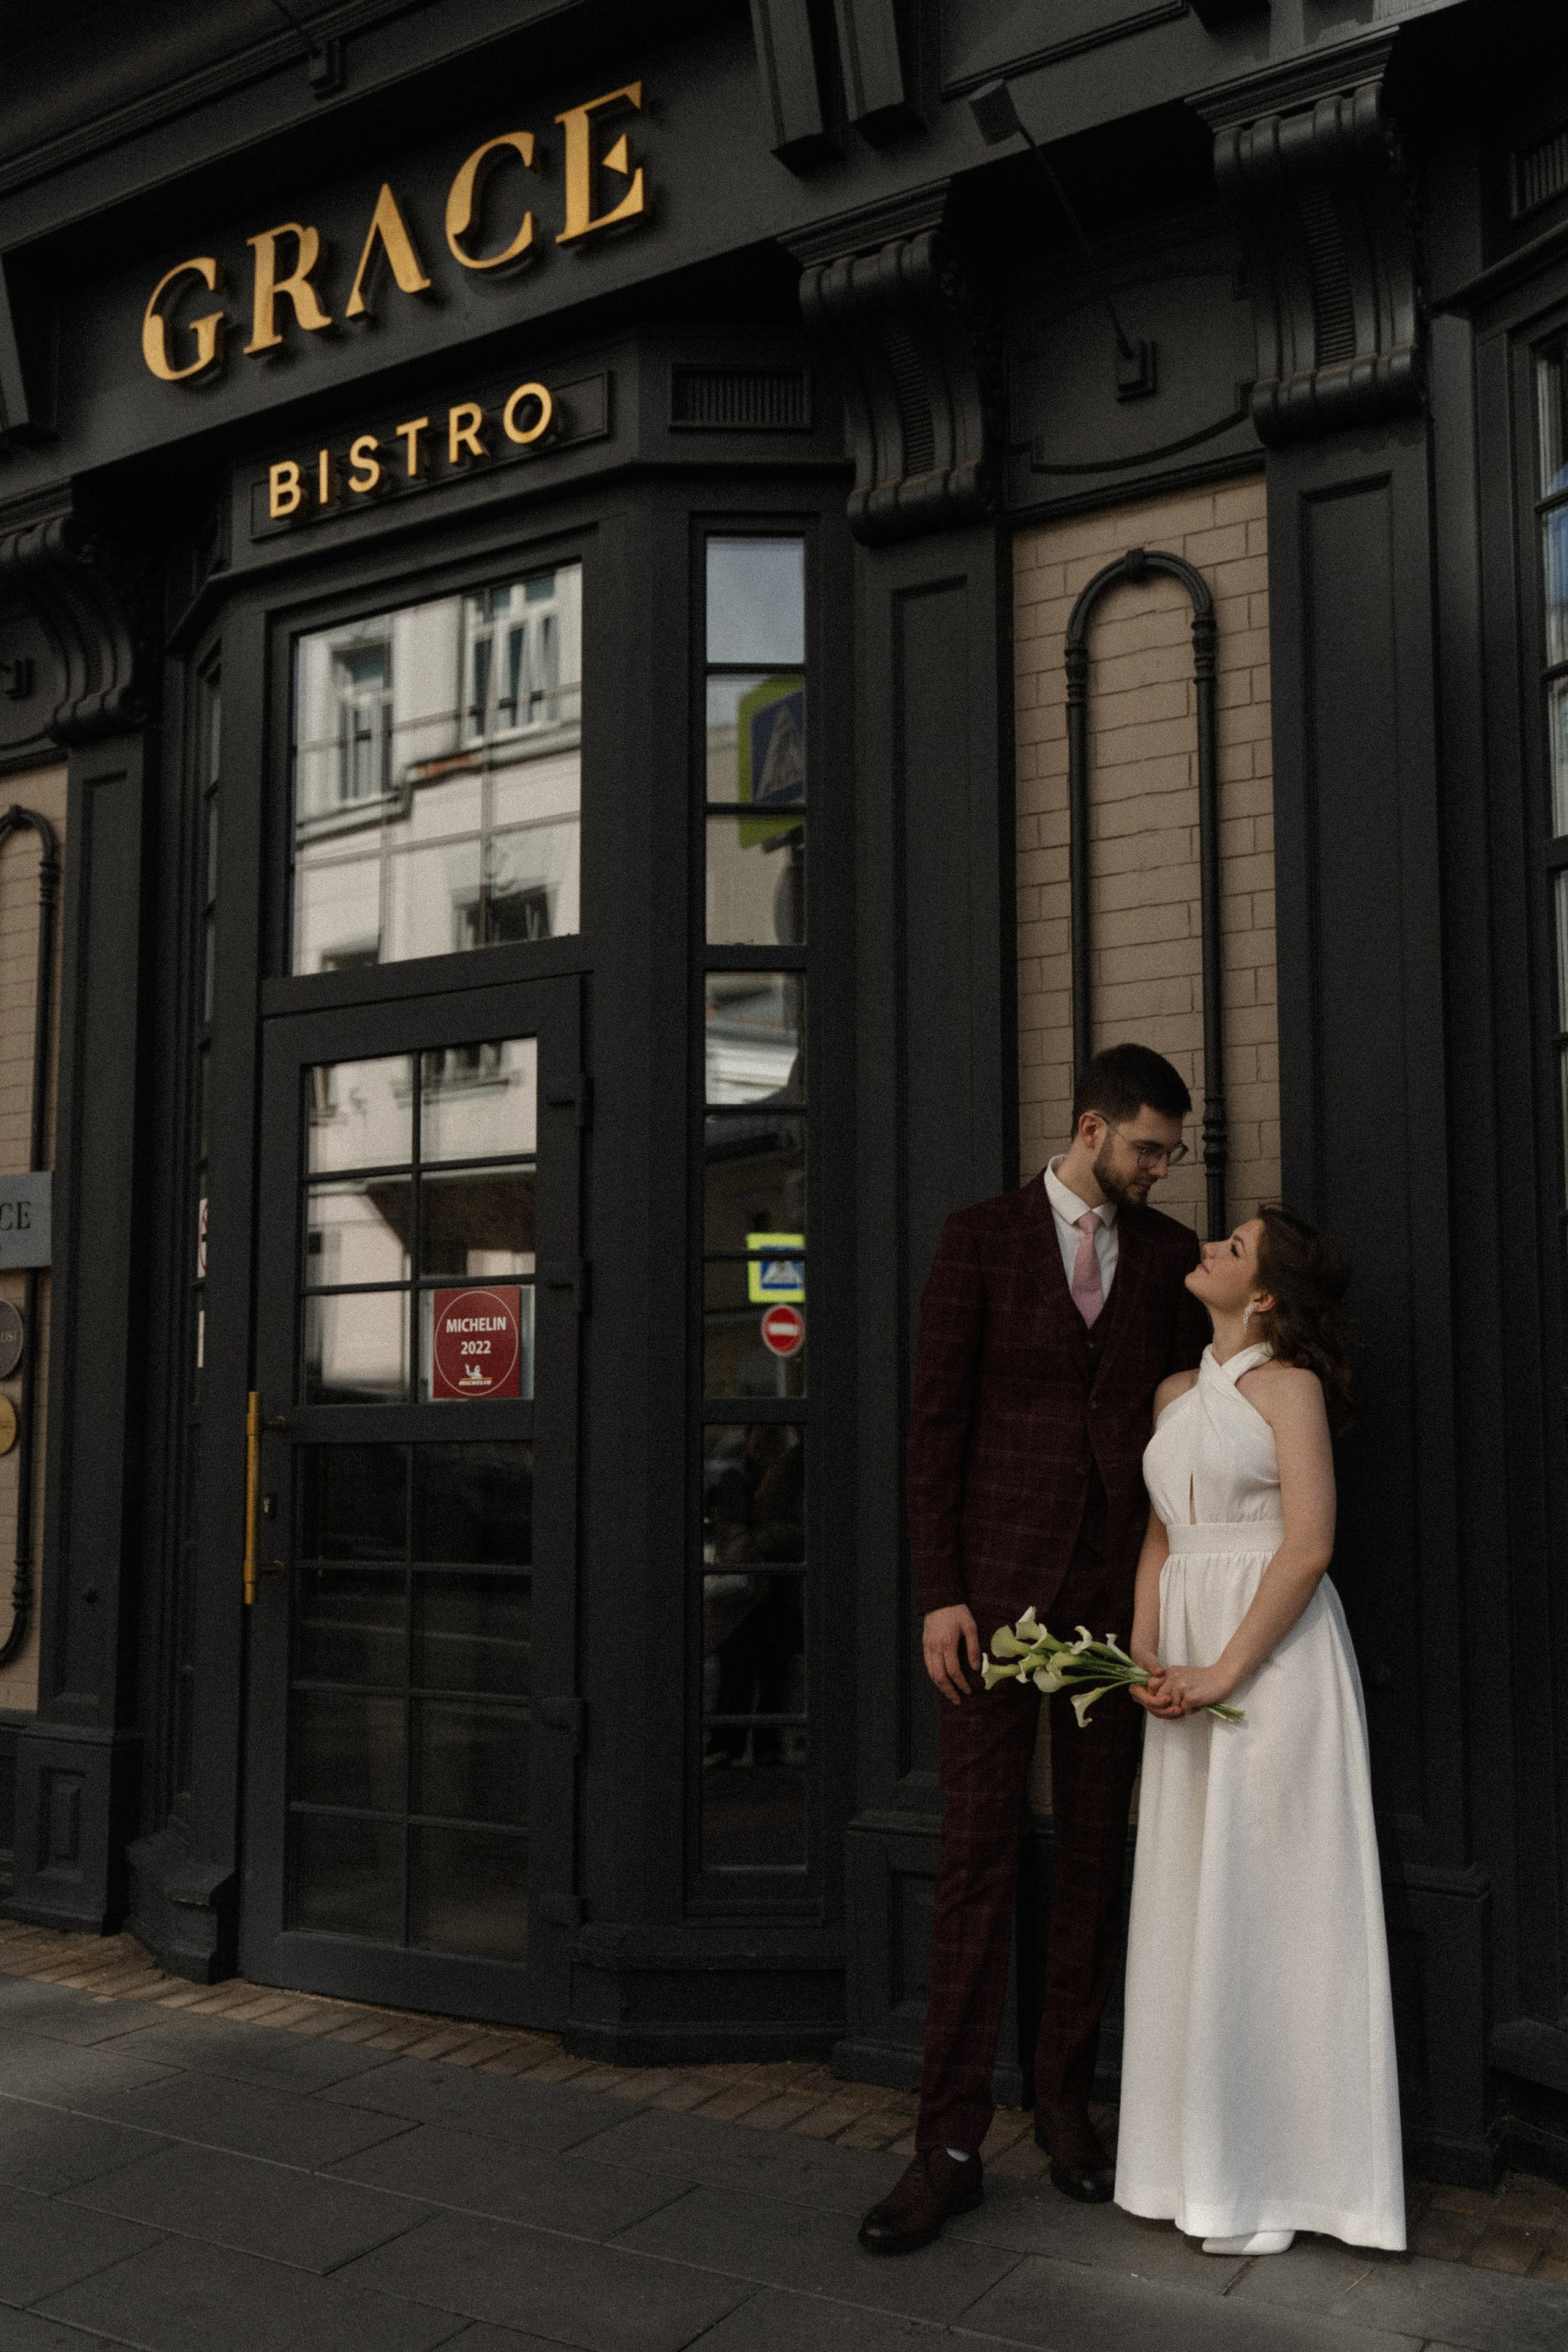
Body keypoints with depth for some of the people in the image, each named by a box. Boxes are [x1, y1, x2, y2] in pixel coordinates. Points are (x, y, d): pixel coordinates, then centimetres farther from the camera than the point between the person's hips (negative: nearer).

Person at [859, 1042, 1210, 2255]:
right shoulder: (980, 1238, 1)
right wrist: (939, 1591, -8)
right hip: (1001, 1583, -3)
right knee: (978, 1849, -2)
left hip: (1122, 1590, 3)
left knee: (1097, 1850, 9)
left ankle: (1067, 2098, 25)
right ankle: (951, 2145, 5)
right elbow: (938, 1418, -2)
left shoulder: (1171, 1254, 9)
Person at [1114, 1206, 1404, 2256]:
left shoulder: (1290, 1384, -5)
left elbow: (1310, 1544, -13)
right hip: (1189, 1660, 7)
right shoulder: (1176, 1394, 15)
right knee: (1189, 1905, 8)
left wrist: (1224, 1673, -15)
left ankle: (1273, 2176, 10)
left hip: (1276, 1655, -6)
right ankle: (1201, 2161, 20)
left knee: (1269, 1905, -1)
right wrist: (1145, 1658, 2)